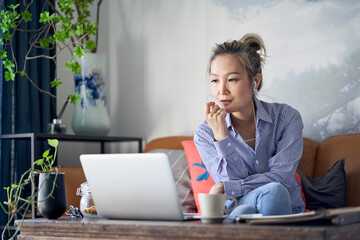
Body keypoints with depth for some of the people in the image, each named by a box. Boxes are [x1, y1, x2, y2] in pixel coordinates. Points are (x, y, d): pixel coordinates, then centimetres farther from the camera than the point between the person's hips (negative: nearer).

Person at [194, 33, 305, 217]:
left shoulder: (287, 117, -6)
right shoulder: (205, 134, -4)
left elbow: (281, 177, -14)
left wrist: (224, 188, -20)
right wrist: (220, 138, -23)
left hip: (284, 211, 3)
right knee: (270, 191, -36)